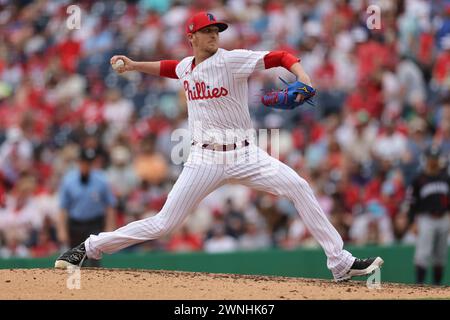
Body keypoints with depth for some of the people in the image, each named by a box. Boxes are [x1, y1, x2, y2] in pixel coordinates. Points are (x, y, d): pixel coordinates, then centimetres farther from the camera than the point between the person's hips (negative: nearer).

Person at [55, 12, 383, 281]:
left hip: (244, 154, -2)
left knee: (298, 187, -21)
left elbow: (281, 57, -15)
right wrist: (134, 66, 26)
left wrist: (304, 79, -32)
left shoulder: (232, 60, -7)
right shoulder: (187, 67, 9)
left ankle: (340, 263, -15)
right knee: (163, 223, -3)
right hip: (205, 159, 2)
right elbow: (168, 67, 35)